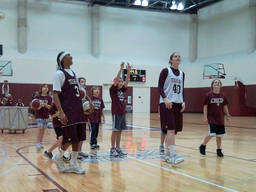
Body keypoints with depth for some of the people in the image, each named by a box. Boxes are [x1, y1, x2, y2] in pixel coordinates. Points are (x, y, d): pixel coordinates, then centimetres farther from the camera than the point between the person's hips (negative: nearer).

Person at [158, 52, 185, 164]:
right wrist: (165, 98, -21)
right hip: (166, 103, -6)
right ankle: (173, 156, -18)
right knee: (171, 129, -15)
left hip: (178, 104, 6)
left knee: (173, 130, 6)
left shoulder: (182, 74, 16)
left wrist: (183, 102, 4)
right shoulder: (166, 71, -2)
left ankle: (167, 154, 16)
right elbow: (160, 87, -6)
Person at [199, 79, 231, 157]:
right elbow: (205, 106, -6)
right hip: (211, 118, -5)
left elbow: (225, 106, 13)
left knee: (219, 134, 8)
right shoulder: (209, 95, -7)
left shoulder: (222, 96, 4)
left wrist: (227, 115, 13)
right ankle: (203, 146, 9)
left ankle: (219, 150, 22)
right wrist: (205, 117, -10)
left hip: (220, 118, 5)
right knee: (212, 134, -12)